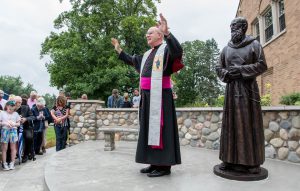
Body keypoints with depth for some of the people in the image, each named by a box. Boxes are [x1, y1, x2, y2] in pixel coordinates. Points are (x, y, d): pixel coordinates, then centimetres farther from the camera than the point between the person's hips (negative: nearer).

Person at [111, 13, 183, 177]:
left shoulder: (166, 49, -2)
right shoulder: (147, 55, 21)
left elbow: (178, 51, -26)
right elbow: (131, 60, 38)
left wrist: (167, 32, -37)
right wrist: (119, 50, 39)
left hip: (160, 95, -8)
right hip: (147, 96, 9)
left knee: (160, 128, -8)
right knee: (149, 127, 9)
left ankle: (164, 165, 1)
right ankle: (155, 162, 18)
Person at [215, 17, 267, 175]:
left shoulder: (254, 44, 6)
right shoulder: (226, 48, 16)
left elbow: (262, 65, -2)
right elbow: (218, 67, 14)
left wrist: (240, 70, -12)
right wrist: (227, 74, -8)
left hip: (248, 87, -3)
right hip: (231, 88, 3)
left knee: (249, 121, -4)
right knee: (231, 122, 0)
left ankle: (252, 161, 4)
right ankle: (231, 159, 5)